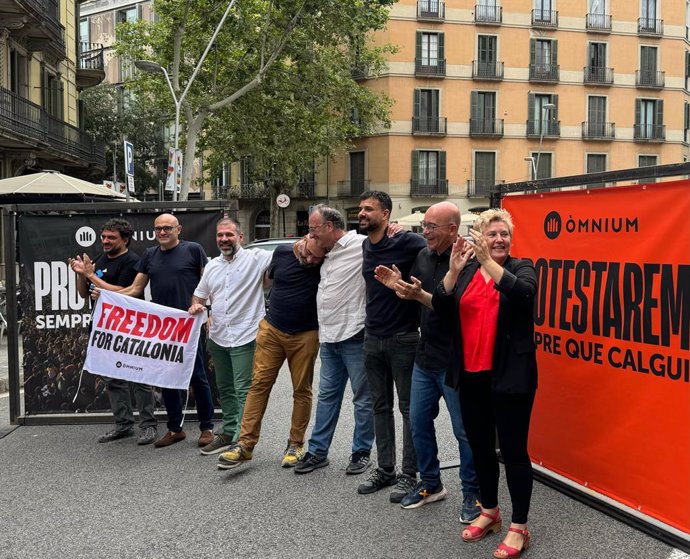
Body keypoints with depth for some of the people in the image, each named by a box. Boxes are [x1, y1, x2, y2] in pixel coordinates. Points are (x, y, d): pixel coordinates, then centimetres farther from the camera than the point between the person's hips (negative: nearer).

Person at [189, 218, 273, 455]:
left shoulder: (256, 258, -7)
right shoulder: (212, 266, 14)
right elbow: (199, 294, 23)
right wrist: (195, 305, 2)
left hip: (245, 338, -7)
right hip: (217, 338, 7)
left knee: (243, 391, -6)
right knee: (225, 389, 17)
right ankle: (228, 433, 30)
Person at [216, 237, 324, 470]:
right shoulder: (281, 253, -1)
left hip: (305, 335, -2)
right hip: (271, 330, 2)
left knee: (302, 390, 5)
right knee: (259, 384, -2)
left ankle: (296, 444, 19)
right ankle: (245, 444, 0)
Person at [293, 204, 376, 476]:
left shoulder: (361, 245, -11)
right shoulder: (328, 253, 17)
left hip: (354, 336, -9)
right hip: (329, 338, 9)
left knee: (363, 398, 6)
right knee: (327, 396, 15)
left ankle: (362, 452, 18)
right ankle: (317, 451, 24)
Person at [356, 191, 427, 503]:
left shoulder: (406, 242, -13)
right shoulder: (365, 246, 8)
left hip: (403, 339, -7)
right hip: (373, 338, 7)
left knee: (409, 408, 3)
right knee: (380, 406, 13)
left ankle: (409, 475, 13)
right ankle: (385, 469, 25)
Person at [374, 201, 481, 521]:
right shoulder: (424, 256, 7)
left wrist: (420, 295, -29)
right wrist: (399, 286, -3)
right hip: (425, 359, 8)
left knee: (464, 430, 4)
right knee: (419, 422, 16)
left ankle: (472, 494, 21)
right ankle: (430, 484, 32)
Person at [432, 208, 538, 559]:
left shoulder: (521, 267, -1)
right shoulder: (465, 270, 9)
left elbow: (523, 293, -24)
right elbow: (440, 305, -4)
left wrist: (487, 261, -30)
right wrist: (454, 268, -18)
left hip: (509, 376, -5)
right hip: (471, 375, 5)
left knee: (513, 449, 0)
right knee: (479, 445, 15)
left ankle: (519, 527, 12)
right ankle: (489, 512, 32)